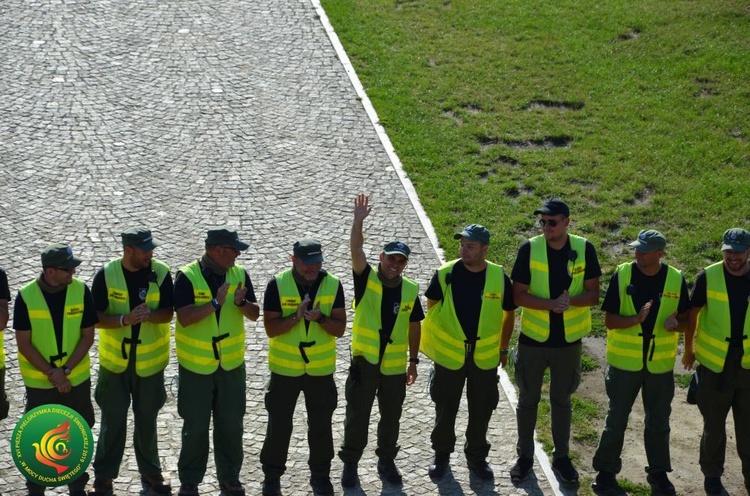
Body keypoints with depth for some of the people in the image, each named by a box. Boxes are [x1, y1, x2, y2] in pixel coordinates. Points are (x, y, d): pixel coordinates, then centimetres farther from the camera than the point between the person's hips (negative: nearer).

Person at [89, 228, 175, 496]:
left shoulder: (161, 273, -9)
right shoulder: (106, 275, -11)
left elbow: (167, 313, -8)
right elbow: (95, 317, -11)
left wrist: (149, 315, -30)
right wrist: (125, 319, -28)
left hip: (150, 361, 1)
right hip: (114, 361, -1)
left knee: (147, 420, 14)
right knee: (112, 421, 6)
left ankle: (151, 473, 29)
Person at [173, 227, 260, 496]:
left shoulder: (239, 274, -2)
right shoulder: (187, 276, -16)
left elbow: (254, 314, -1)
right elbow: (184, 317, -24)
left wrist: (241, 302, -21)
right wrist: (216, 303, -30)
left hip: (232, 363, 4)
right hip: (196, 365, -4)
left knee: (231, 425, 11)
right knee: (195, 426, 6)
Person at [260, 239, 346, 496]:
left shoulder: (333, 284, -7)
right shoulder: (277, 285, -12)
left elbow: (340, 328, -7)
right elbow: (271, 328, -13)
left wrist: (320, 318, -25)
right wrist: (296, 316, -28)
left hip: (321, 368, 2)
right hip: (284, 367, -2)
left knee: (321, 425, 13)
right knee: (279, 424, 8)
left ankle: (320, 475, 30)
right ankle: (272, 475, 24)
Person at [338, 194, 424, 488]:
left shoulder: (410, 290, 0)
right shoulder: (367, 279, -7)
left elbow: (414, 326, 9)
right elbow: (356, 250, -23)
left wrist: (413, 361, 11)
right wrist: (359, 220, -37)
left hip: (394, 366, 2)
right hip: (364, 362, -2)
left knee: (391, 418, 14)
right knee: (357, 417, 7)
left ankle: (386, 461, 32)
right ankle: (350, 463, 21)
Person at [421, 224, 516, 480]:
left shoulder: (498, 277, -9)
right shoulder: (445, 274, -11)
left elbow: (509, 313, 6)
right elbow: (431, 305, 5)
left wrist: (503, 347, 11)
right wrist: (437, 338, 8)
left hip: (485, 357, 1)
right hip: (449, 354, -1)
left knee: (481, 410, 12)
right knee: (445, 408, 12)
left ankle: (476, 456, 30)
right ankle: (442, 454, 30)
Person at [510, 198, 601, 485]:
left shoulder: (584, 249, -9)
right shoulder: (529, 249, -12)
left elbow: (593, 295, -5)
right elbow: (518, 295, -11)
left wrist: (570, 301, -26)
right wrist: (551, 304, -26)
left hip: (568, 340, 1)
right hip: (533, 338, -1)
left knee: (562, 399, 15)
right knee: (528, 399, 11)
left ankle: (561, 457, 29)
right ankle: (525, 456, 27)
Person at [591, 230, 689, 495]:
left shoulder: (676, 280, -6)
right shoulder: (622, 276, -10)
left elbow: (686, 320, 2)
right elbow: (610, 321, -10)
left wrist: (675, 323, -21)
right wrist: (636, 319, -28)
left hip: (660, 363, 1)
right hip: (624, 361, -1)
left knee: (658, 421, 13)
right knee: (616, 418, 9)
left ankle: (658, 473, 28)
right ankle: (606, 470, 22)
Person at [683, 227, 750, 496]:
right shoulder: (708, 278, -12)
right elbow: (692, 313, 0)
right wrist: (688, 349, 8)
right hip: (714, 365, -1)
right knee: (714, 425, 14)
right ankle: (712, 474, 32)